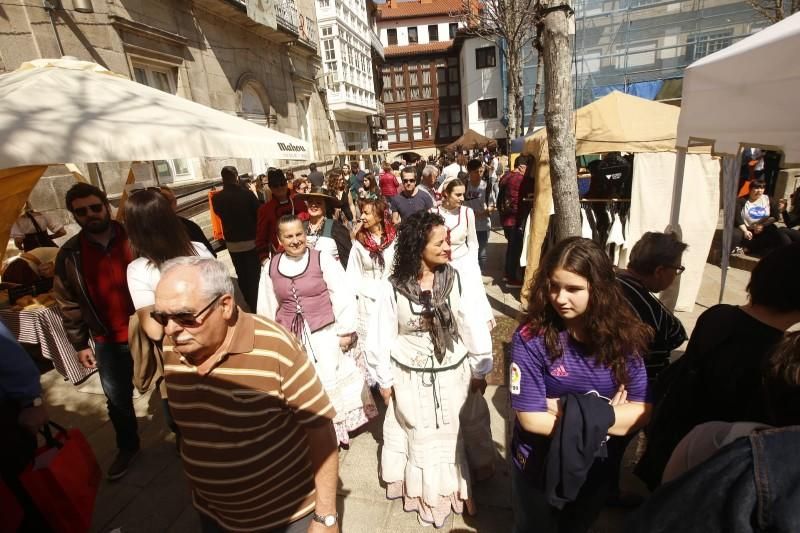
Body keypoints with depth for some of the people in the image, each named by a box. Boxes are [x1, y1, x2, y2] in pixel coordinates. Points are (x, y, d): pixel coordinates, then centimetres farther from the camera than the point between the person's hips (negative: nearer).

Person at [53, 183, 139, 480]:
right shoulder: (69, 255, -3)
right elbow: (68, 304, 4)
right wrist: (80, 344, 4)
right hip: (108, 342, 3)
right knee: (117, 400, 18)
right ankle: (127, 448, 42)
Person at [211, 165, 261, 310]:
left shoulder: (216, 198, -6)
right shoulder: (247, 194, -16)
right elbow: (259, 213, -9)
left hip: (232, 242, 3)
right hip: (251, 240, -2)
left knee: (241, 275, 15)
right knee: (254, 275, 8)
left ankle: (250, 304, 26)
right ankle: (256, 304, 15)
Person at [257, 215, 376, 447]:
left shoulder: (322, 259, -10)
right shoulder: (270, 267, 2)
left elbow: (343, 295, -10)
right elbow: (267, 306, 11)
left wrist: (345, 330, -10)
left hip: (325, 334, -3)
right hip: (290, 339, 3)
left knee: (332, 383, 10)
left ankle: (338, 427, 33)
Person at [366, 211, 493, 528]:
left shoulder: (455, 279, -15)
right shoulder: (393, 287, -16)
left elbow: (473, 326, -7)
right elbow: (382, 336, -6)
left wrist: (480, 371, 1)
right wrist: (384, 380, 1)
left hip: (452, 375, 1)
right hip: (411, 379, 0)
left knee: (450, 437, 21)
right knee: (420, 438, 22)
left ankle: (449, 488, 48)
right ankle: (423, 490, 49)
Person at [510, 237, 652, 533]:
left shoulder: (623, 335, -15)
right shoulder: (531, 337, -26)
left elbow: (642, 412, -15)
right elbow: (531, 419, -24)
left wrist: (570, 413, -24)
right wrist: (606, 416, -18)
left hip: (599, 467, 3)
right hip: (540, 467, -3)